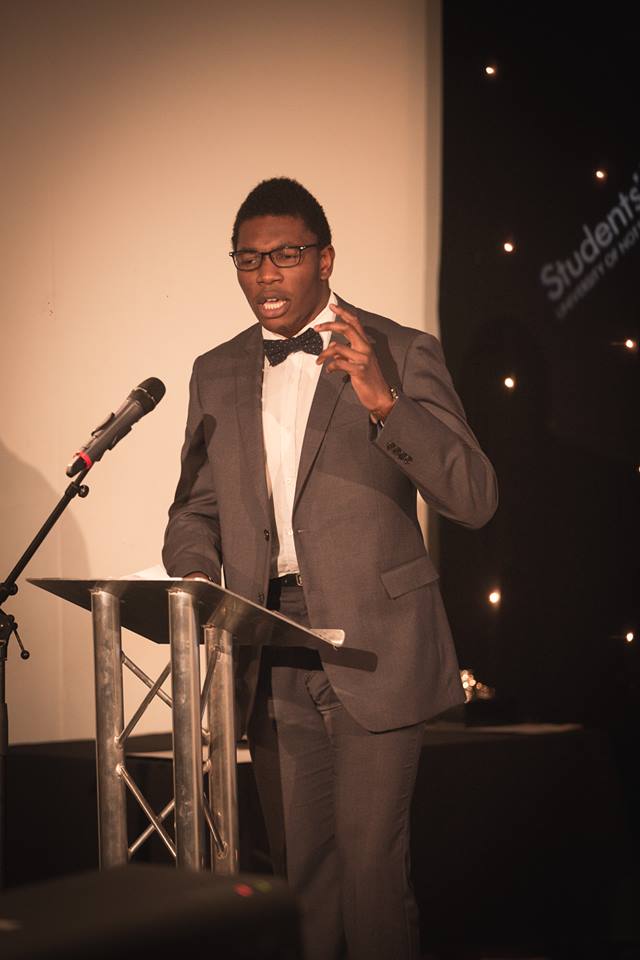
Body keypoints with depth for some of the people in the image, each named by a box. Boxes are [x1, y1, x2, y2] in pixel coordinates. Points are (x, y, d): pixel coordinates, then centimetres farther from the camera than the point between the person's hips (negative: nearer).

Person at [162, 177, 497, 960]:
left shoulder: (403, 356, -3)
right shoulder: (217, 374, 12)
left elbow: (472, 499, -12)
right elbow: (196, 508, 19)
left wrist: (383, 400, -25)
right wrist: (194, 575, -4)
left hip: (371, 646, -4)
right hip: (271, 653, 5)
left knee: (371, 864, -6)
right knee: (300, 865, 11)